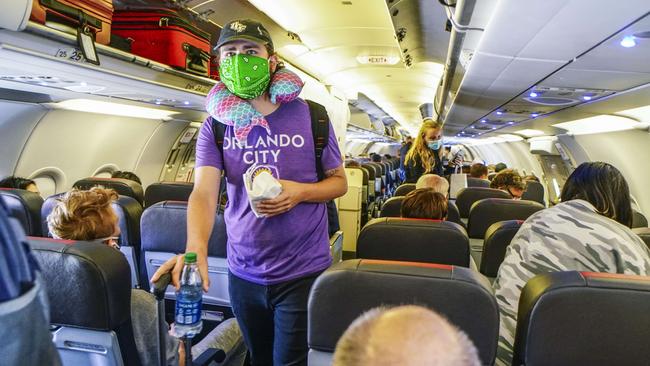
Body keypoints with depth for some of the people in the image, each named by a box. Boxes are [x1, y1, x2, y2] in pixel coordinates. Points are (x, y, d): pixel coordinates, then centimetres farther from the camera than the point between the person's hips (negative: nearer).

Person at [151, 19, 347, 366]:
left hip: (303, 272, -2)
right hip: (243, 273, 3)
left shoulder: (311, 116, -6)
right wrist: (196, 250, -33)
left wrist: (301, 191, -19)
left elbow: (340, 182, 2)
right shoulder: (215, 126, -3)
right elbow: (203, 192, -14)